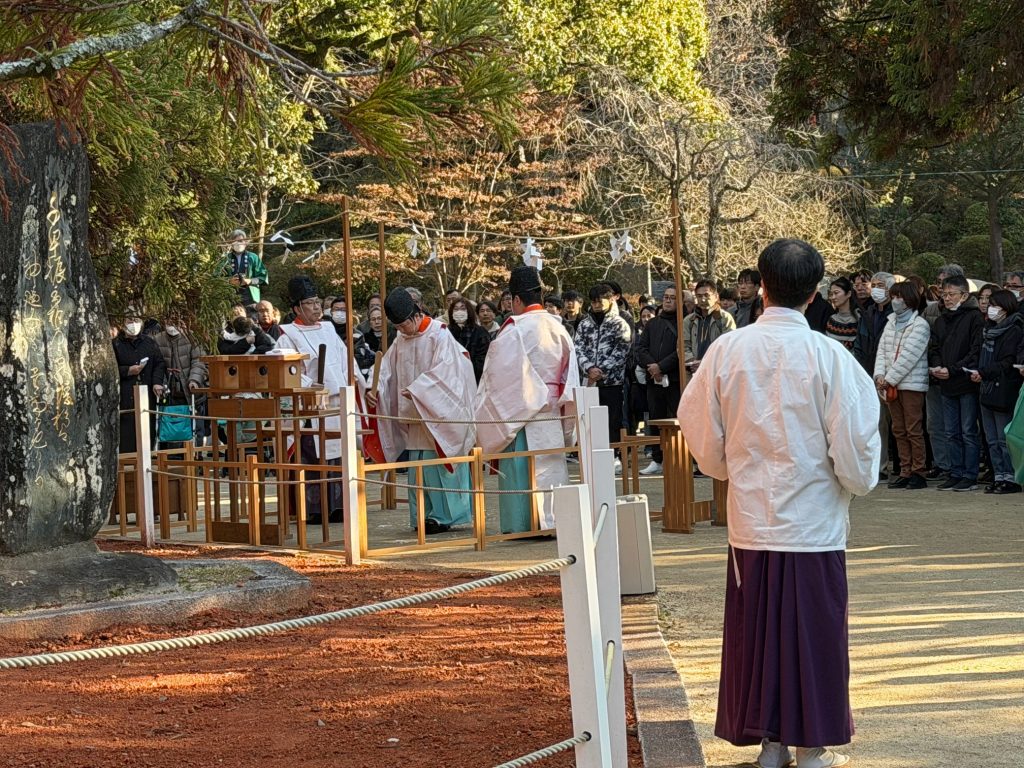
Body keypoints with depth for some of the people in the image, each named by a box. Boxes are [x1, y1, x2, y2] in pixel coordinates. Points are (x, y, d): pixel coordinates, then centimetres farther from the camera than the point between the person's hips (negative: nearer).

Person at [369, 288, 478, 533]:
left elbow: (443, 369, -19)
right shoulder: (401, 339, 11)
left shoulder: (439, 335, -10)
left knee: (436, 464, -7)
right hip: (415, 416, 7)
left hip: (437, 415, -7)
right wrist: (375, 389, -8)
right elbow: (387, 368, 11)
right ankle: (424, 516, 9)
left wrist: (416, 389, -26)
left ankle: (441, 516, -3)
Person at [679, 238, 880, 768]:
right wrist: (859, 480, 11)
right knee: (812, 634, 7)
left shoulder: (726, 352, -6)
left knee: (756, 628, 12)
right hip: (813, 525, -2)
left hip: (750, 524, 2)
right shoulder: (829, 357, -13)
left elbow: (702, 439, 3)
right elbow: (853, 447, -11)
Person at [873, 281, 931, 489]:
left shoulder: (919, 325, -8)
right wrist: (880, 375, -6)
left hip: (912, 384, -7)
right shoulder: (891, 323, 15)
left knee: (914, 430, -6)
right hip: (892, 384, 7)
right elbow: (882, 350, 10)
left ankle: (918, 472, -3)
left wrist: (890, 378, -14)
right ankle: (905, 472, 14)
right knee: (899, 430, 9)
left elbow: (908, 356, -14)